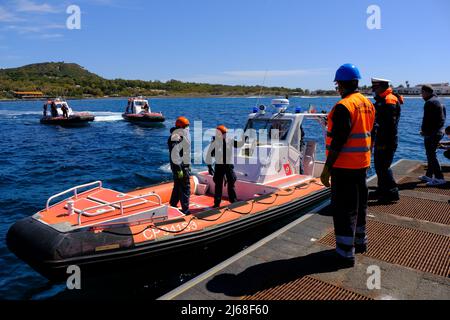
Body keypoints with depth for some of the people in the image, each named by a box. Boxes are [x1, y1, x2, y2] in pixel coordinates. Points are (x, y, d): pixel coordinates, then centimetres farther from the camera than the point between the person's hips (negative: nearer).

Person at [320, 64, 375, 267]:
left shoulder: (343, 106, -19)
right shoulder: (367, 104, 9)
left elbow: (338, 141, -23)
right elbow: (369, 134, 16)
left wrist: (327, 168, -19)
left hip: (344, 166, -9)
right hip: (362, 164, 9)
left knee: (343, 209, -2)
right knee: (359, 204, 20)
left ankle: (345, 254, 5)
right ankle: (359, 242, 36)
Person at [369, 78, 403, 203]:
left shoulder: (390, 100, -15)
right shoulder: (381, 100, 17)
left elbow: (390, 124, -22)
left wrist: (386, 143, -24)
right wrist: (374, 140, 22)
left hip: (387, 142, -10)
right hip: (381, 141, 10)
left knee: (383, 167, -6)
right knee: (379, 166, 15)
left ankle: (392, 192, 3)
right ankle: (382, 190, 25)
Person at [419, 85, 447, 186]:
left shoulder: (430, 102, -15)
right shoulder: (438, 101, 17)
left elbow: (427, 118, -21)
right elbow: (442, 118, 20)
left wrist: (424, 131, -7)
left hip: (431, 133, -11)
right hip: (439, 131, 11)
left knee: (431, 155, -7)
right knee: (431, 154, 17)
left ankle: (439, 178, -6)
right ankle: (428, 176, 25)